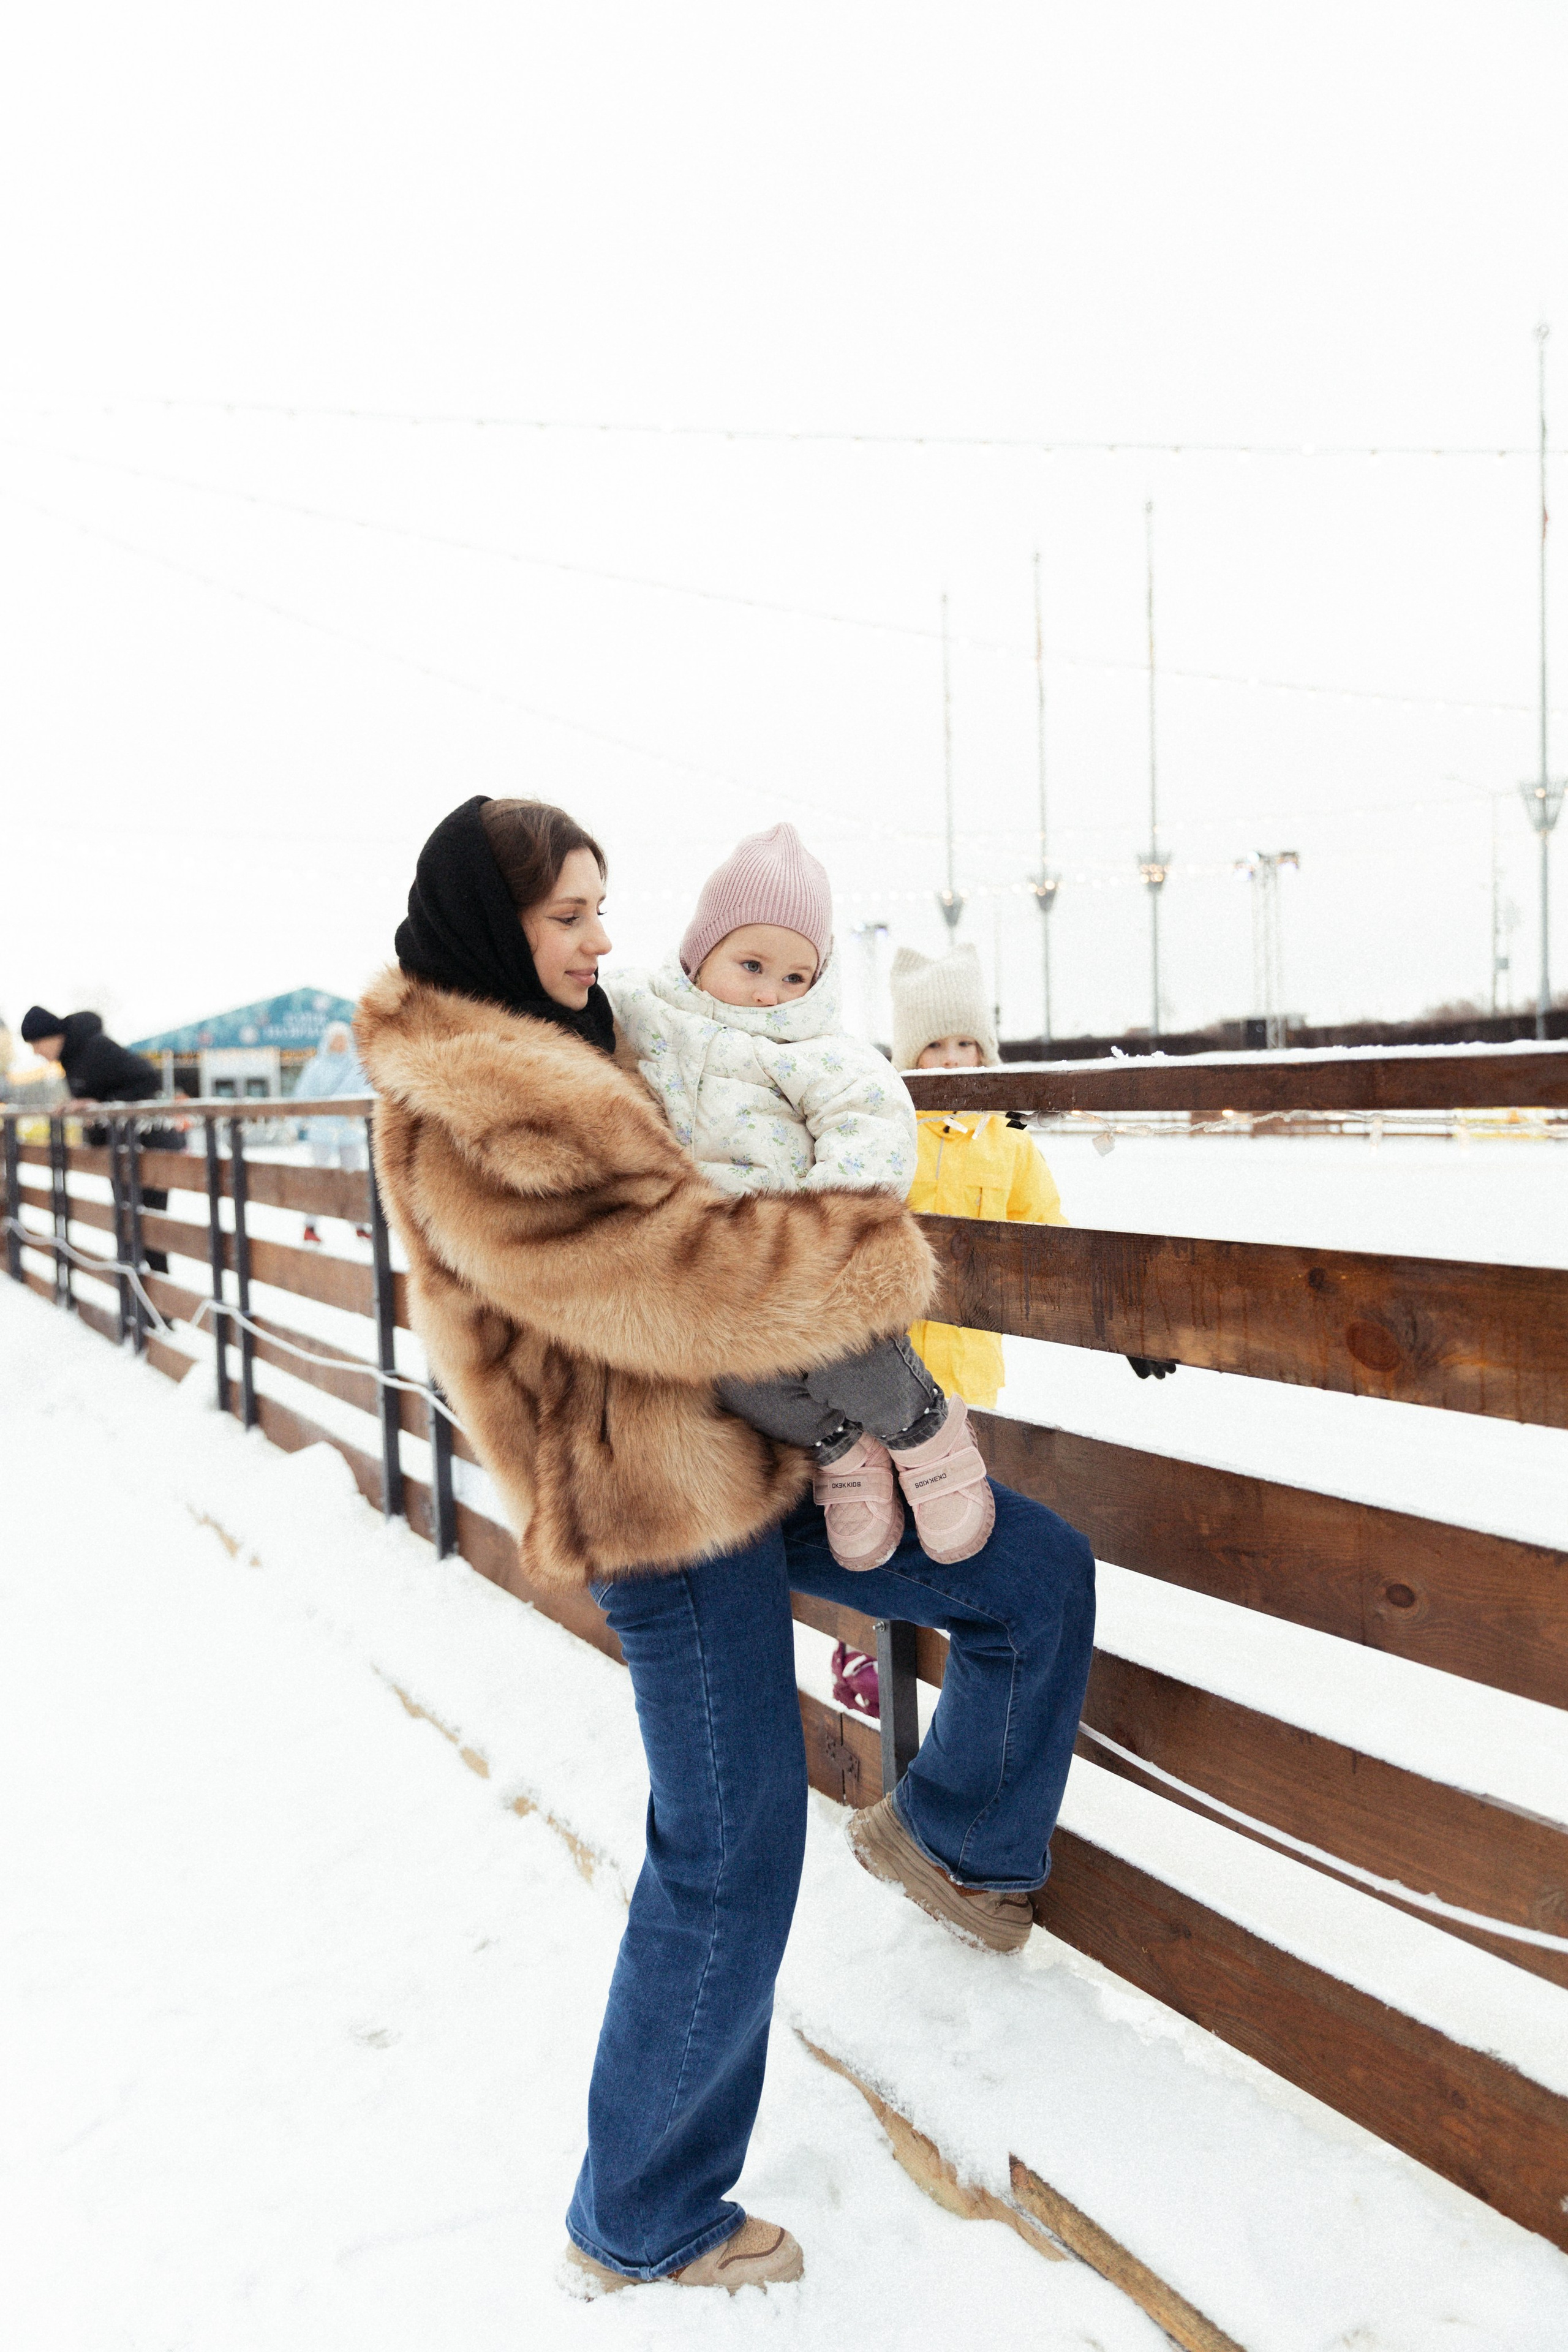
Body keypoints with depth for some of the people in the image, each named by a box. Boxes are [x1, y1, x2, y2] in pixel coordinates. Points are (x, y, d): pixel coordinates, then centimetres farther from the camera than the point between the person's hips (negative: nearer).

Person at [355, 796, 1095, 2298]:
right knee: (729, 1865, 2)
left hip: (755, 1453, 10)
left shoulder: (552, 1054, 12)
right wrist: (882, 1256, -12)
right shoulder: (473, 1115, -20)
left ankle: (949, 1833, 35)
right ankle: (640, 2225, 27)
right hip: (665, 1503, -9)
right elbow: (681, 1276, -26)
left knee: (1044, 1579, 10)